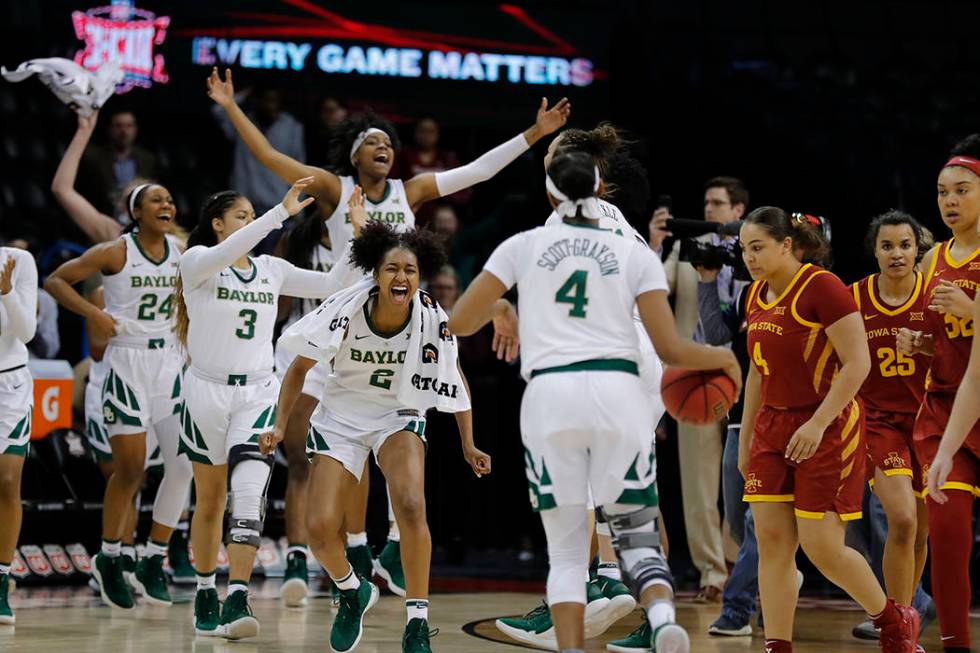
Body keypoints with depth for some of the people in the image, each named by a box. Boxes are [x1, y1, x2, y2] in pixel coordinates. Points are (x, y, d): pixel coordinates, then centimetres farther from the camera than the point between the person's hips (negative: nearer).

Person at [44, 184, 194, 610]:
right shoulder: (115, 253, -8)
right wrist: (93, 314, -16)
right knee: (130, 467, -6)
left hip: (169, 362, 5)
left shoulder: (181, 252, 5)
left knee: (184, 465, -3)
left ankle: (153, 562, 9)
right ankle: (109, 559, 12)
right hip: (126, 363, -5)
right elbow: (55, 281, -5)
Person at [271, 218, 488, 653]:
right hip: (341, 416, 1)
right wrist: (281, 425, -12)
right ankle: (352, 593, 25)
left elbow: (454, 380, -3)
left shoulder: (431, 319, -20)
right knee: (320, 528, -10)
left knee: (410, 505, -27)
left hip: (399, 416, -1)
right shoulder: (346, 308, -23)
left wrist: (468, 446, -4)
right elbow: (299, 367, -8)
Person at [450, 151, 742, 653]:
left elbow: (459, 323, 9)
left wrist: (496, 310, 31)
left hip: (549, 396, 0)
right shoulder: (636, 254, 10)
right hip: (618, 392, 0)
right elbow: (670, 350, 5)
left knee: (566, 550, 9)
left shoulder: (524, 245, 11)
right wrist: (722, 358, 25)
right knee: (636, 533, 12)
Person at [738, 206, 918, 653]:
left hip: (829, 428, -7)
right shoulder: (756, 296, 9)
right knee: (771, 540, -2)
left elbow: (857, 364, -18)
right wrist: (745, 438, 19)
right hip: (774, 427, 7)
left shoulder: (822, 287, -14)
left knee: (821, 547, -7)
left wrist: (818, 424, -22)